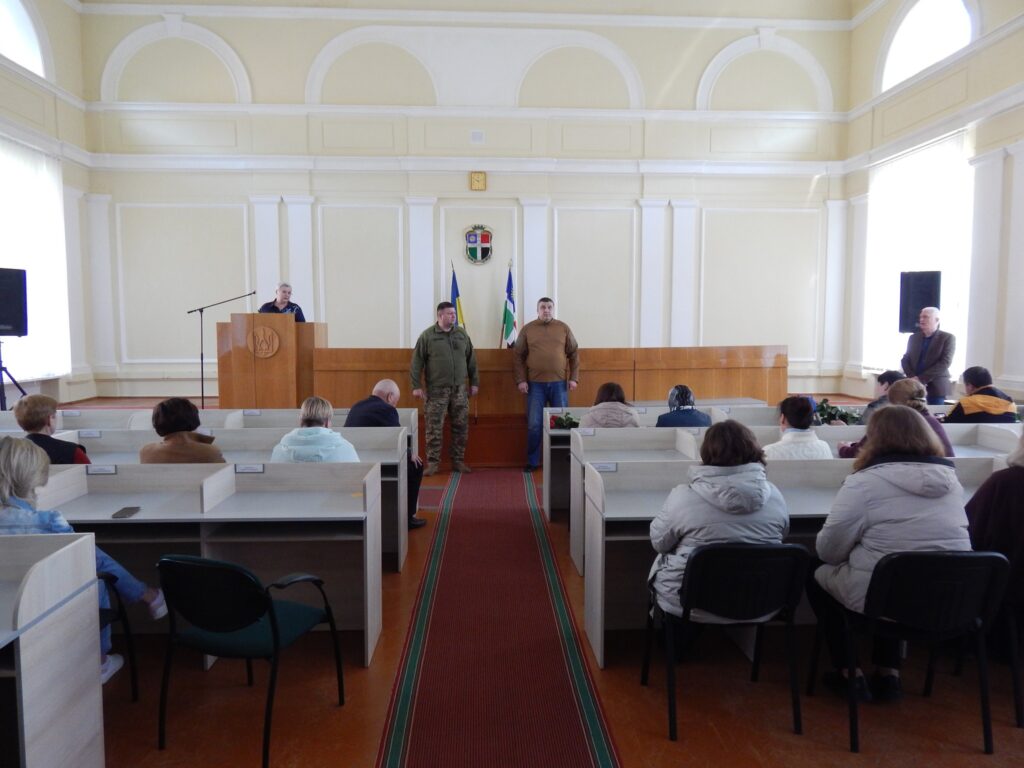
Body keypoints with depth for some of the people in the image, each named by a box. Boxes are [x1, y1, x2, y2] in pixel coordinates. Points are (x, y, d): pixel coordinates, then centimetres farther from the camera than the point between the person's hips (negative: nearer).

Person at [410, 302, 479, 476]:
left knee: (461, 427, 7)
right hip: (436, 390, -3)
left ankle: (458, 461, 19)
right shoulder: (427, 336, -2)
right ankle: (432, 463, 8)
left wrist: (474, 382, 11)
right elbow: (417, 362, -3)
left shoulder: (462, 334, 9)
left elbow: (471, 360, 13)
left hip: (459, 389, 4)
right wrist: (416, 386, -7)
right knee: (434, 428, -1)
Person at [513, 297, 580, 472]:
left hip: (559, 383, 1)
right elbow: (519, 357, 4)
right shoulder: (527, 329, 4)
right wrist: (520, 380, -4)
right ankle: (532, 462, 13)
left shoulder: (563, 328, 6)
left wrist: (574, 378, 1)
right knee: (534, 424, 2)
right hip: (535, 384, -1)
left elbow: (574, 354, 9)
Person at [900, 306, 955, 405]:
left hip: (935, 387, -4)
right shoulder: (913, 337, 13)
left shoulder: (947, 338, -1)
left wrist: (921, 379, -17)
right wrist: (913, 378, -8)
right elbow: (905, 359, 11)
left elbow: (945, 363, -11)